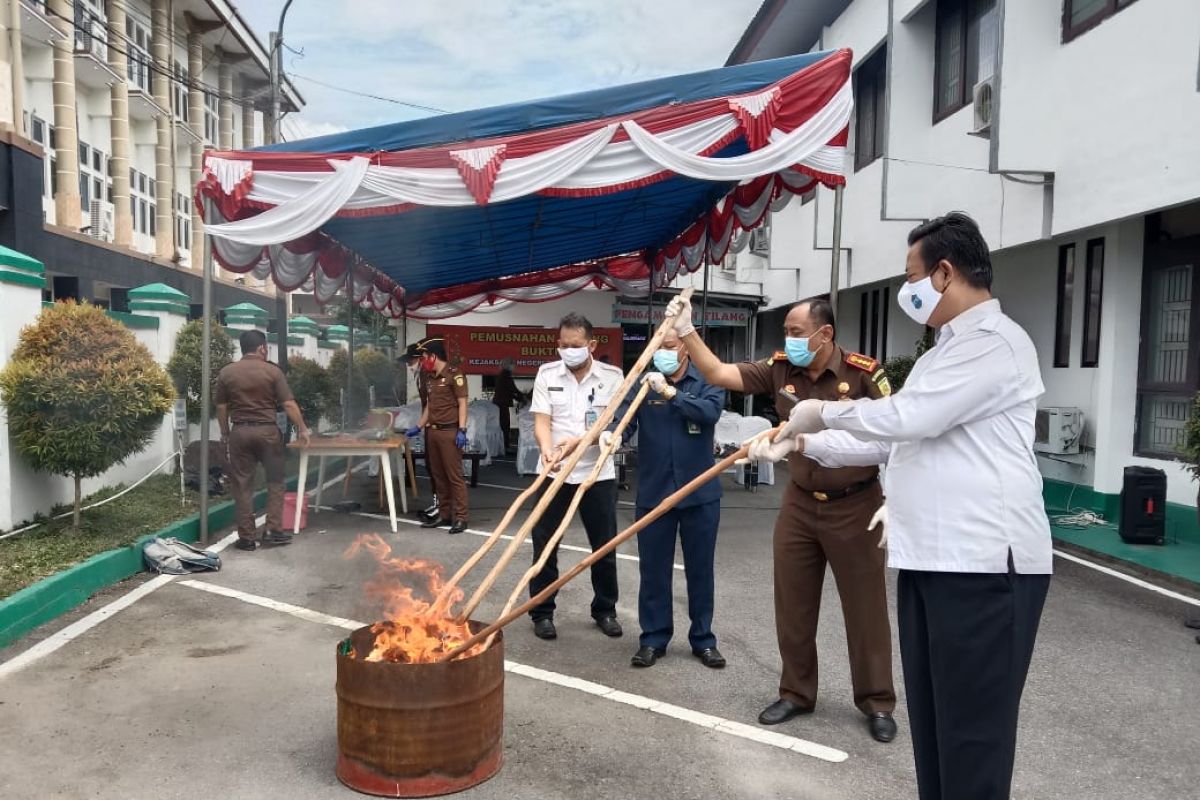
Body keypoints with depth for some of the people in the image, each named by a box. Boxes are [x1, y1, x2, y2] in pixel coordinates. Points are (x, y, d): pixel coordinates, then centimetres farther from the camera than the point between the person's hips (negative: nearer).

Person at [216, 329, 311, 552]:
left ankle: (247, 537, 8)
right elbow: (289, 404, -8)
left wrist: (225, 433, 17)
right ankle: (274, 530, 8)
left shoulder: (226, 373, 1)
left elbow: (221, 407, 5)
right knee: (275, 480, 12)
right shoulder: (272, 371, -5)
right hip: (267, 431, -1)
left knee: (242, 485, 6)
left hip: (239, 432, 2)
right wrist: (303, 429, 0)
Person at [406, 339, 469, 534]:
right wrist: (418, 428, 22)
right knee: (438, 476, 10)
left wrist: (461, 430, -15)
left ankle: (460, 517, -3)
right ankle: (444, 514, 17)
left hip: (449, 432, -8)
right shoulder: (430, 378, 15)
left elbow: (462, 404, -10)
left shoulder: (454, 375, -8)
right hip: (432, 432, 8)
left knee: (454, 476, -6)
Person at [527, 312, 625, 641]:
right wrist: (548, 450, -26)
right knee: (544, 545, 5)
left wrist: (576, 442, -26)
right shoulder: (547, 374, 0)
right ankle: (542, 613, 20)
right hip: (554, 474, 0)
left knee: (604, 546, 10)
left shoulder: (612, 376, -3)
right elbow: (541, 421, -6)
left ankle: (605, 610, 28)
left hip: (598, 474, 0)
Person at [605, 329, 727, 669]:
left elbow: (710, 412, -21)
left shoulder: (707, 381, -2)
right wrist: (611, 433, -33)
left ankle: (703, 639, 25)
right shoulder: (643, 383, 1)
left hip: (700, 493, -1)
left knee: (700, 569, 11)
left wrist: (670, 392, -26)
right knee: (653, 569, 9)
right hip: (653, 493, 1)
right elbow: (624, 417, -12)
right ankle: (653, 639, 23)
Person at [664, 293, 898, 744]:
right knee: (793, 606, 12)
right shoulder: (779, 369, -3)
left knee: (865, 609, 7)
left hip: (854, 506, -4)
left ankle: (877, 703, 24)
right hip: (799, 504, 4)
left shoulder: (864, 374, -15)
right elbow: (719, 374, -4)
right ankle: (796, 693, 28)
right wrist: (687, 332, -13)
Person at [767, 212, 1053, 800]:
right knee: (932, 721, 17)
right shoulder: (947, 350, 21)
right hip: (930, 559, 10)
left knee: (972, 730, -1)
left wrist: (822, 412, -7)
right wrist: (804, 442, 21)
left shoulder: (994, 342, -12)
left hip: (984, 564, -10)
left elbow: (906, 417, -23)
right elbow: (894, 438, 25)